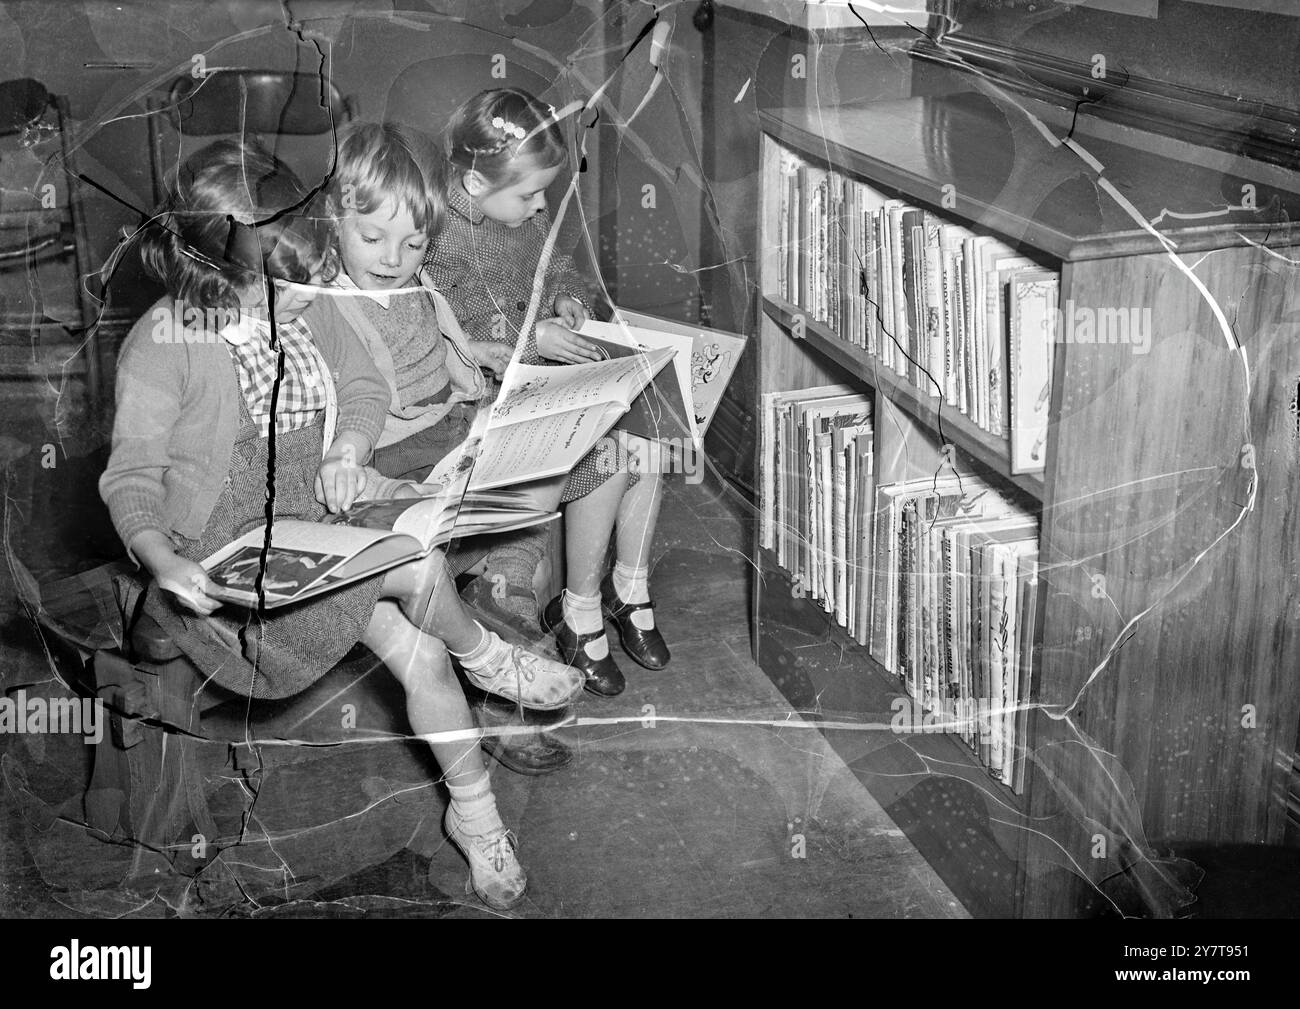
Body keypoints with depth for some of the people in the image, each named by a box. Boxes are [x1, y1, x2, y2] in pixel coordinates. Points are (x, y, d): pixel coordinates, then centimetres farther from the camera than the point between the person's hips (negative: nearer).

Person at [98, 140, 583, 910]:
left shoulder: (306, 307, -1)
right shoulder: (163, 346, -18)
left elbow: (364, 386, 12)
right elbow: (132, 477, -13)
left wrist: (347, 448, -9)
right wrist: (163, 560, -31)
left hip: (330, 512, 6)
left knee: (422, 655, -12)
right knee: (415, 565, -28)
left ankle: (477, 816, 8)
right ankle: (488, 660, 3)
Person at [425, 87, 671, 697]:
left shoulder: (528, 215, 4)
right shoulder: (440, 241, -20)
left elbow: (555, 267, 24)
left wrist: (566, 295, 1)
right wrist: (533, 337, -24)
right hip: (492, 398, -8)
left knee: (644, 436, -13)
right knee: (608, 461, -22)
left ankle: (630, 587, 5)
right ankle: (579, 612, -4)